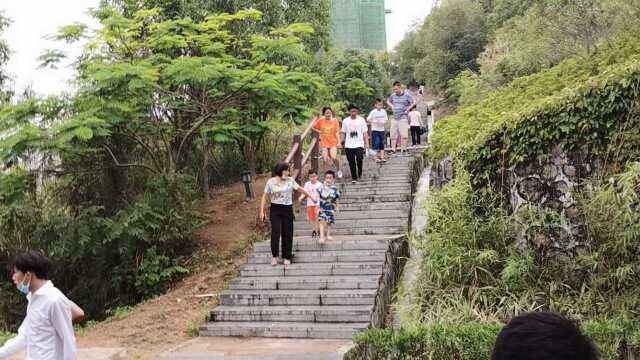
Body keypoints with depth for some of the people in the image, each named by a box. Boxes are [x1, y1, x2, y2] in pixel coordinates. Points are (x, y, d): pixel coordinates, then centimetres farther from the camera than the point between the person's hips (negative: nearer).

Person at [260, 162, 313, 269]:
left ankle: (287, 257, 14)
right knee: (275, 233, -7)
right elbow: (264, 196, 0)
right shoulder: (271, 182, -3)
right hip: (275, 210, -2)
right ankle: (274, 256, 10)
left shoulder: (290, 181, 3)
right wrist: (262, 211, -5)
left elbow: (300, 189, 15)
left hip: (288, 210, 2)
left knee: (287, 234, 3)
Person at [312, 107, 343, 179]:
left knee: (334, 157, -16)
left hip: (333, 142, -1)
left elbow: (337, 132, 0)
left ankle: (338, 170, 10)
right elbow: (313, 127, 12)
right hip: (324, 143, 1)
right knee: (325, 160, -1)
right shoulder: (320, 121, 0)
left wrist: (339, 142, -6)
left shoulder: (335, 121, 0)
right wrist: (319, 131, 1)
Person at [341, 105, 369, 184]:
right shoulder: (345, 121, 6)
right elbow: (343, 133, 12)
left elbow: (365, 133, 2)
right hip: (349, 145, 2)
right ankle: (354, 178, 18)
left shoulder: (361, 120, 1)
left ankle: (360, 173, 6)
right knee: (351, 162, 4)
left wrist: (366, 143, -3)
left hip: (359, 144, -2)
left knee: (359, 158, -21)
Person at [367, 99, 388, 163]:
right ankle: (377, 157, -2)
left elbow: (386, 119, 14)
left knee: (382, 144, 6)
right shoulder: (373, 112, -7)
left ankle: (382, 157, 10)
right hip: (375, 130, -4)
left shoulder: (384, 111, 5)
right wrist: (375, 122, -18)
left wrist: (384, 122, -8)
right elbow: (368, 119, -6)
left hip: (382, 129, 4)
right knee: (376, 144, -9)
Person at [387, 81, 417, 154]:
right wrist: (392, 107, 13)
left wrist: (407, 109, -5)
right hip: (395, 118, 5)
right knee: (393, 134, 3)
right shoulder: (393, 95, 9)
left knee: (403, 134, -7)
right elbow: (388, 101, 27)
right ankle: (393, 149, 7)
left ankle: (403, 149, -3)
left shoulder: (407, 95, -6)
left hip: (403, 117, -5)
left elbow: (414, 102, -2)